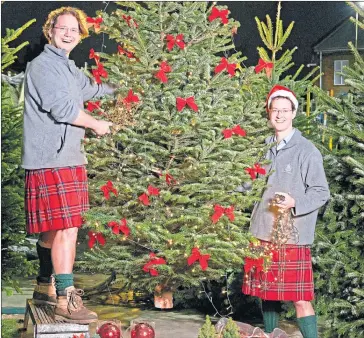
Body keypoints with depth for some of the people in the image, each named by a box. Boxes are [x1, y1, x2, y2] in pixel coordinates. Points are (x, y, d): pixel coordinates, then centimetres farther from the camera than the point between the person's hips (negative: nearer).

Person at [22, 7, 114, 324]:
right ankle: (65, 300, -14)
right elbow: (62, 108, -18)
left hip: (68, 158, 10)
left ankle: (45, 286, 29)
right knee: (66, 228, -14)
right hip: (51, 160, -10)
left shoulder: (69, 68, 19)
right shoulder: (42, 65, -10)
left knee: (53, 228, 17)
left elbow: (90, 89, 40)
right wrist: (96, 124, -4)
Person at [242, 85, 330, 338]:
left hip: (293, 238, -5)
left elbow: (321, 193, -8)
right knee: (267, 295, 15)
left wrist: (295, 203, -22)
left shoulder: (307, 151, -7)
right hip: (263, 234, 6)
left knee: (301, 299, -5)